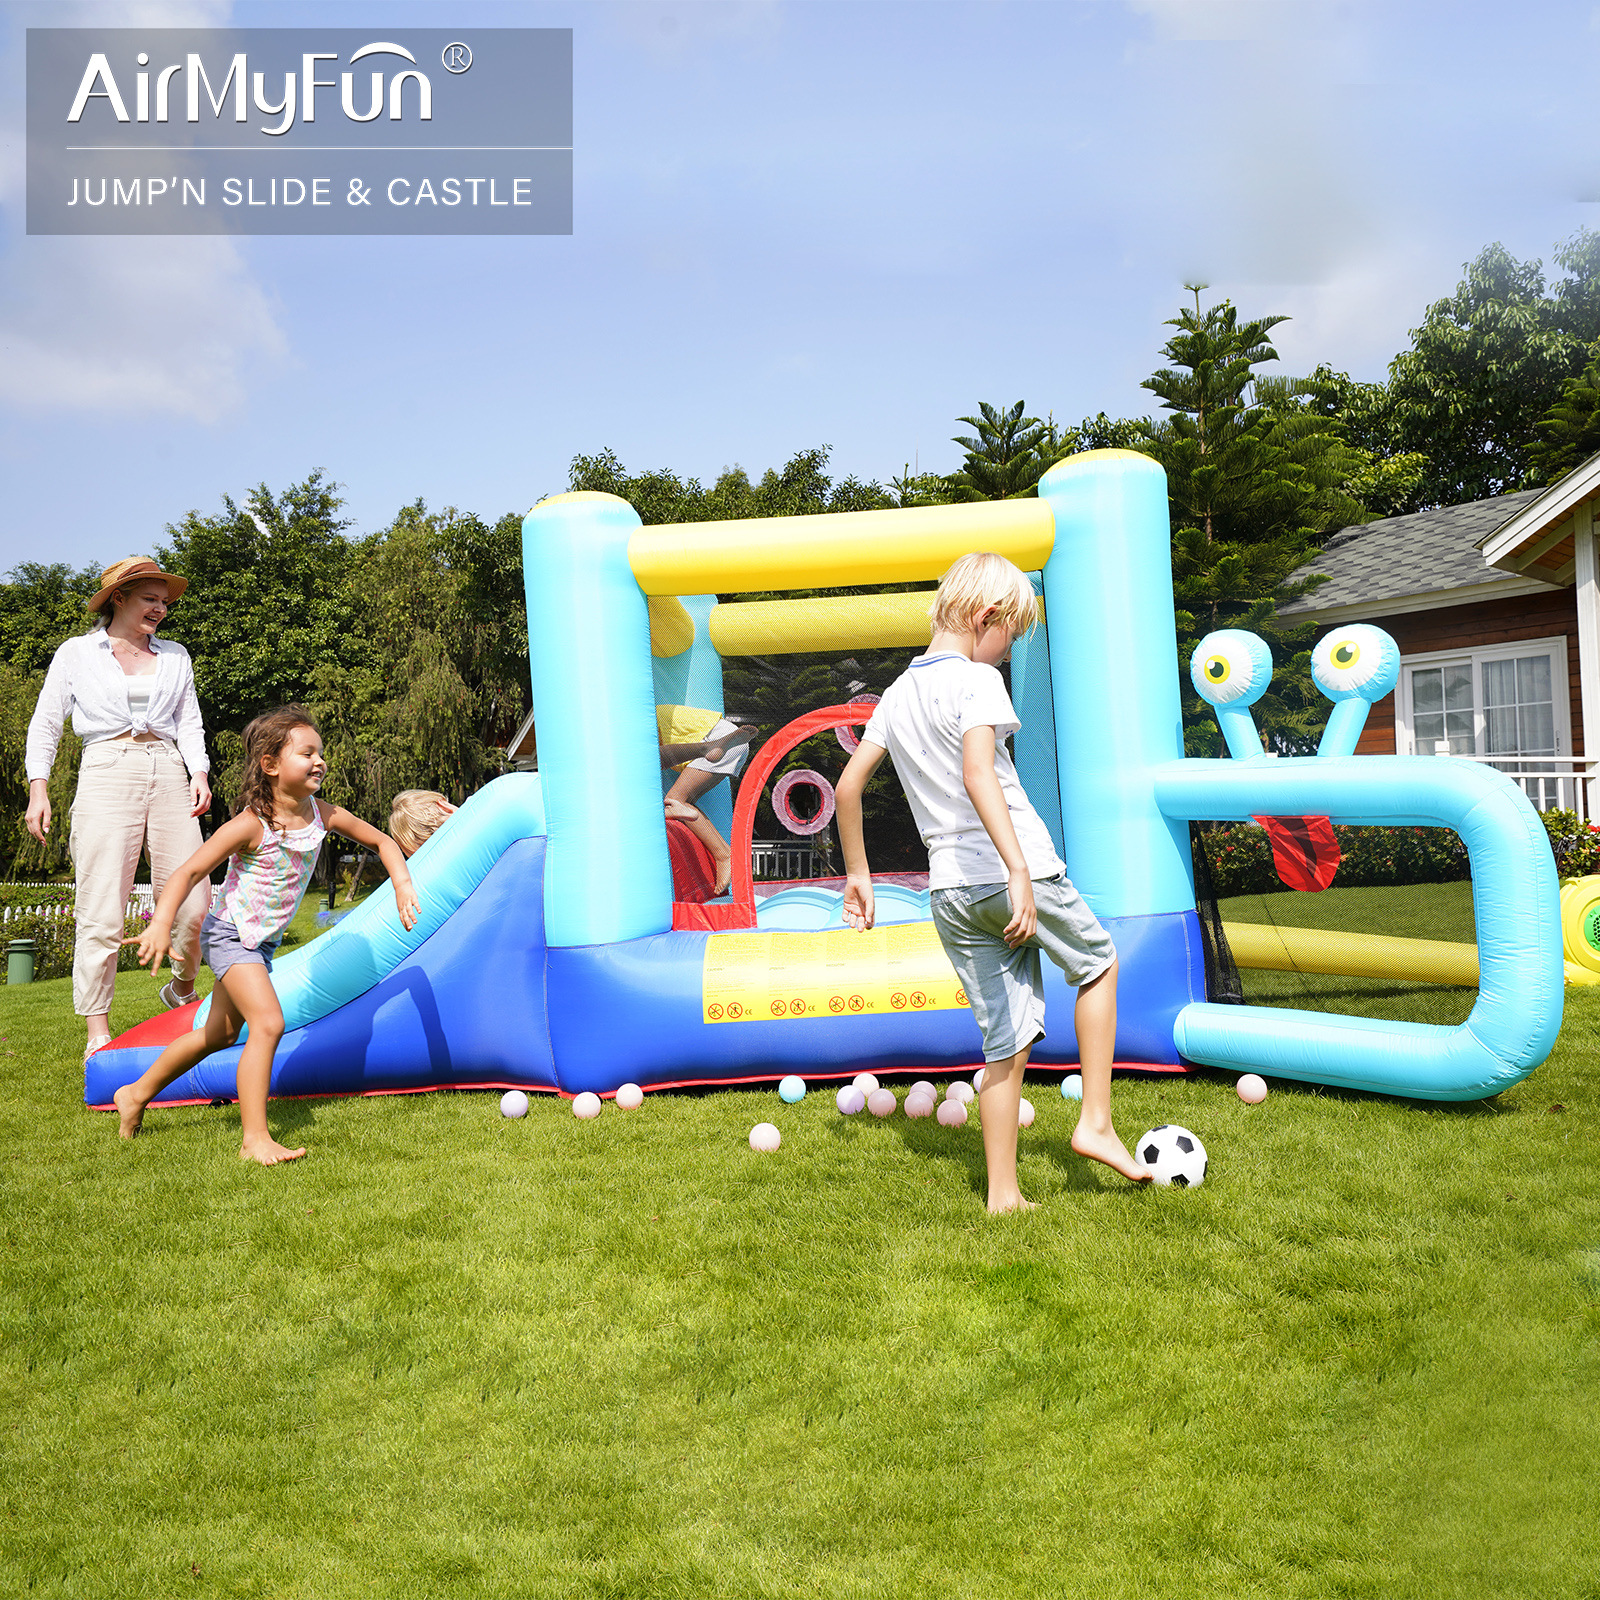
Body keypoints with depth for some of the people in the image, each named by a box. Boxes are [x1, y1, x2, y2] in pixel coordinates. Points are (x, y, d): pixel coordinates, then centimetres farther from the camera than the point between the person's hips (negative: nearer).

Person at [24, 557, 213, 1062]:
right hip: (107, 774, -3)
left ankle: (182, 990, 22)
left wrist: (199, 771, 1)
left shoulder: (176, 656, 20)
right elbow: (45, 724, 12)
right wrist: (38, 788, 1)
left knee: (194, 902, -5)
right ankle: (97, 1032, 0)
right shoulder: (77, 653, 12)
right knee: (102, 911, -7)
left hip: (169, 775, 3)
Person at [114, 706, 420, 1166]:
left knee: (221, 1032, 20)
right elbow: (188, 872, -23)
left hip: (263, 940, 8)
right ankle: (255, 1138, -16)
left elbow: (381, 841, 5)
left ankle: (136, 1094, 39)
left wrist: (403, 884, -11)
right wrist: (161, 924, -37)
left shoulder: (321, 815, -7)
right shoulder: (251, 825, -24)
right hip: (231, 934, -8)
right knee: (268, 1022, -22)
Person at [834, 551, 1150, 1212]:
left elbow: (848, 784, 15)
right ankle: (1095, 1123, 18)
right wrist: (1019, 868, -33)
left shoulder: (898, 692, 13)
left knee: (1007, 1039, 12)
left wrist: (857, 873, 23)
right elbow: (977, 773, -27)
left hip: (951, 892, 6)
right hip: (1015, 874, -6)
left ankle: (1003, 1193, 15)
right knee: (1099, 965, 20)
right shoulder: (976, 680, -10)